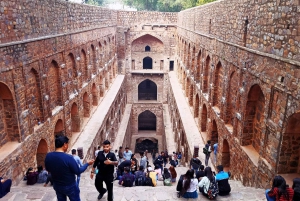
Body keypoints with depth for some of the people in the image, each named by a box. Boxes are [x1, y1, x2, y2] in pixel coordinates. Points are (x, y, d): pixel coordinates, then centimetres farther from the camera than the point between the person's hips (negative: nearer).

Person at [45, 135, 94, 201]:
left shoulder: (48, 156, -13)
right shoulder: (68, 158, -29)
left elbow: (48, 169, 6)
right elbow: (78, 172, -18)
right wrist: (87, 163, -4)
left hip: (57, 186, 5)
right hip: (70, 186, -5)